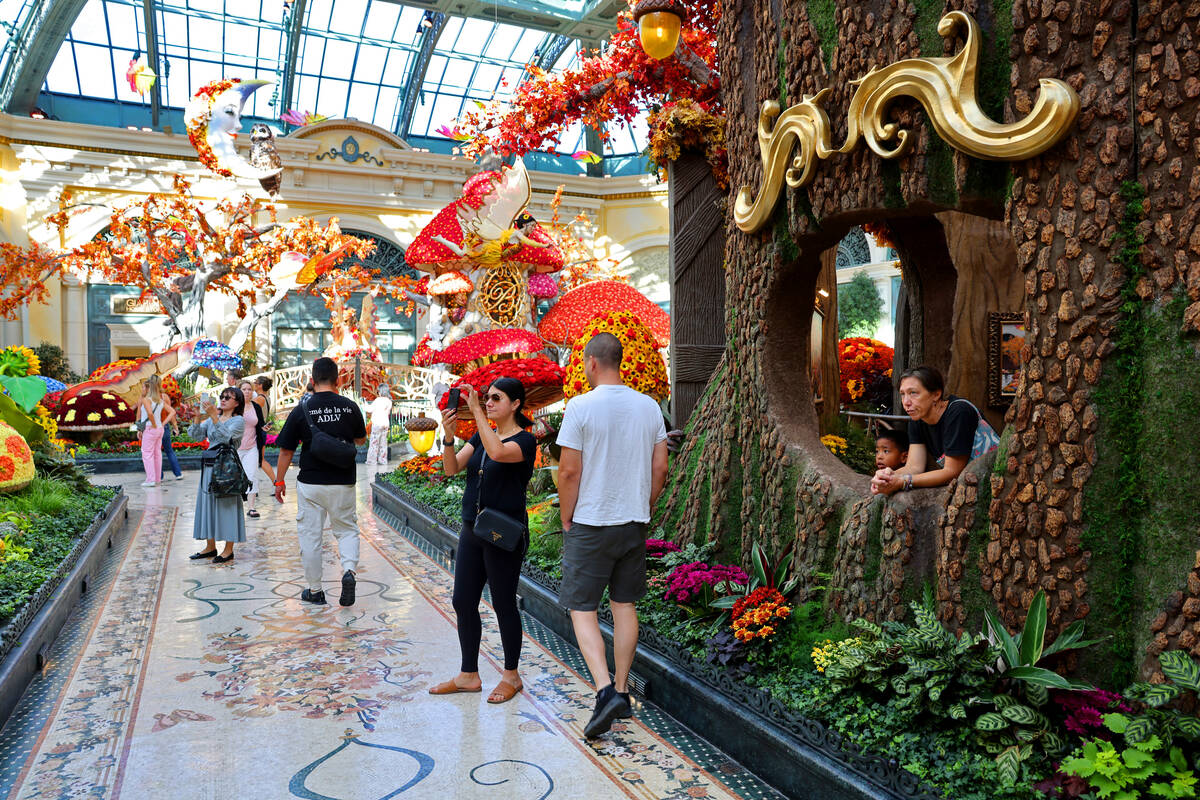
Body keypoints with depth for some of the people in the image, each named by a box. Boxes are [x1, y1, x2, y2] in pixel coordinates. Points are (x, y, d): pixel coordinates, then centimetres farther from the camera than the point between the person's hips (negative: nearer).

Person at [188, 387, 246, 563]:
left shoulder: (238, 420, -4)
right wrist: (199, 416, -9)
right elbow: (194, 434, 5)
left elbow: (226, 437, -21)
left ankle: (228, 550, 6)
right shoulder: (212, 419, 15)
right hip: (209, 466, 7)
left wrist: (214, 416, -27)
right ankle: (210, 547, 21)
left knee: (226, 505, -2)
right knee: (208, 502, 10)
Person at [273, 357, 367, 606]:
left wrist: (279, 481, 9)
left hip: (310, 484, -1)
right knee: (347, 529, 17)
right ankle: (349, 569, -8)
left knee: (310, 535, 11)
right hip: (343, 483, 1)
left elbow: (286, 450, -2)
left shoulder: (302, 410, -7)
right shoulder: (350, 407, -3)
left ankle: (314, 590, 19)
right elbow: (361, 440, 13)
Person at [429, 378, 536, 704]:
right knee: (463, 602, 11)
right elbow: (451, 468, -2)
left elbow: (498, 453, -33)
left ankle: (511, 676, 22)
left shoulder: (525, 440, -10)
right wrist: (448, 435, -19)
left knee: (503, 604, 4)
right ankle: (468, 675, 26)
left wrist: (476, 411, -29)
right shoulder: (481, 436, 10)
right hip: (471, 531, 7)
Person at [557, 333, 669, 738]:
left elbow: (569, 471, -13)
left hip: (591, 523, -5)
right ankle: (622, 692, 24)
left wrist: (566, 520, 0)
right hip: (635, 523, 5)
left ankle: (606, 691, -8)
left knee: (581, 609, 5)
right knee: (625, 606, 15)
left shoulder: (581, 407, -13)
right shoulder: (649, 406, 3)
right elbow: (659, 468, 5)